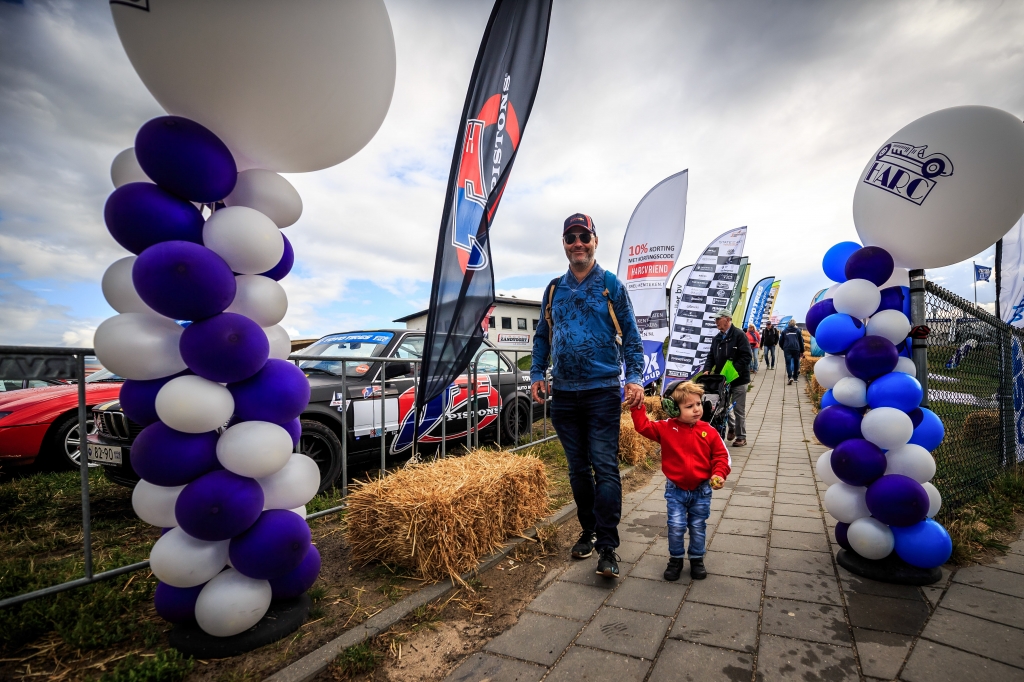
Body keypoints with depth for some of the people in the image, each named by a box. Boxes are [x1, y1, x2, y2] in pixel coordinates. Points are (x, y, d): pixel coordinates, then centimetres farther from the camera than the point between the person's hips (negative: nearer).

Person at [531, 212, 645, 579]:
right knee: (578, 469, 13)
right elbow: (542, 336, 15)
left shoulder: (612, 286, 1)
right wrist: (537, 374, 5)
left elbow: (630, 337, 0)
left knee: (605, 468, -5)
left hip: (602, 392, -4)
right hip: (564, 394, 4)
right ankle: (588, 532, 28)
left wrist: (634, 378, -11)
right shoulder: (554, 289, 10)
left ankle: (608, 548, 4)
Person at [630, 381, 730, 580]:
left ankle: (697, 559, 34)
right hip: (676, 490, -1)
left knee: (698, 527, 13)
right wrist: (637, 407, -17)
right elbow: (643, 426, -11)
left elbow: (721, 455, -1)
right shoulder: (666, 428, -9)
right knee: (676, 526, -2)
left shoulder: (708, 431, -7)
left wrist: (719, 474, -15)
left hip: (701, 490, 1)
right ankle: (676, 559, 21)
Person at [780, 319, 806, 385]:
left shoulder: (784, 331, 9)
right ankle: (795, 377, 21)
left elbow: (780, 341, 12)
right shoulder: (798, 331, 8)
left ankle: (790, 377, -22)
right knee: (796, 363, 13)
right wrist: (802, 351, 15)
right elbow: (801, 342, 9)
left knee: (788, 363, -4)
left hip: (787, 349, -1)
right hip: (796, 349, 1)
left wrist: (783, 348, 28)